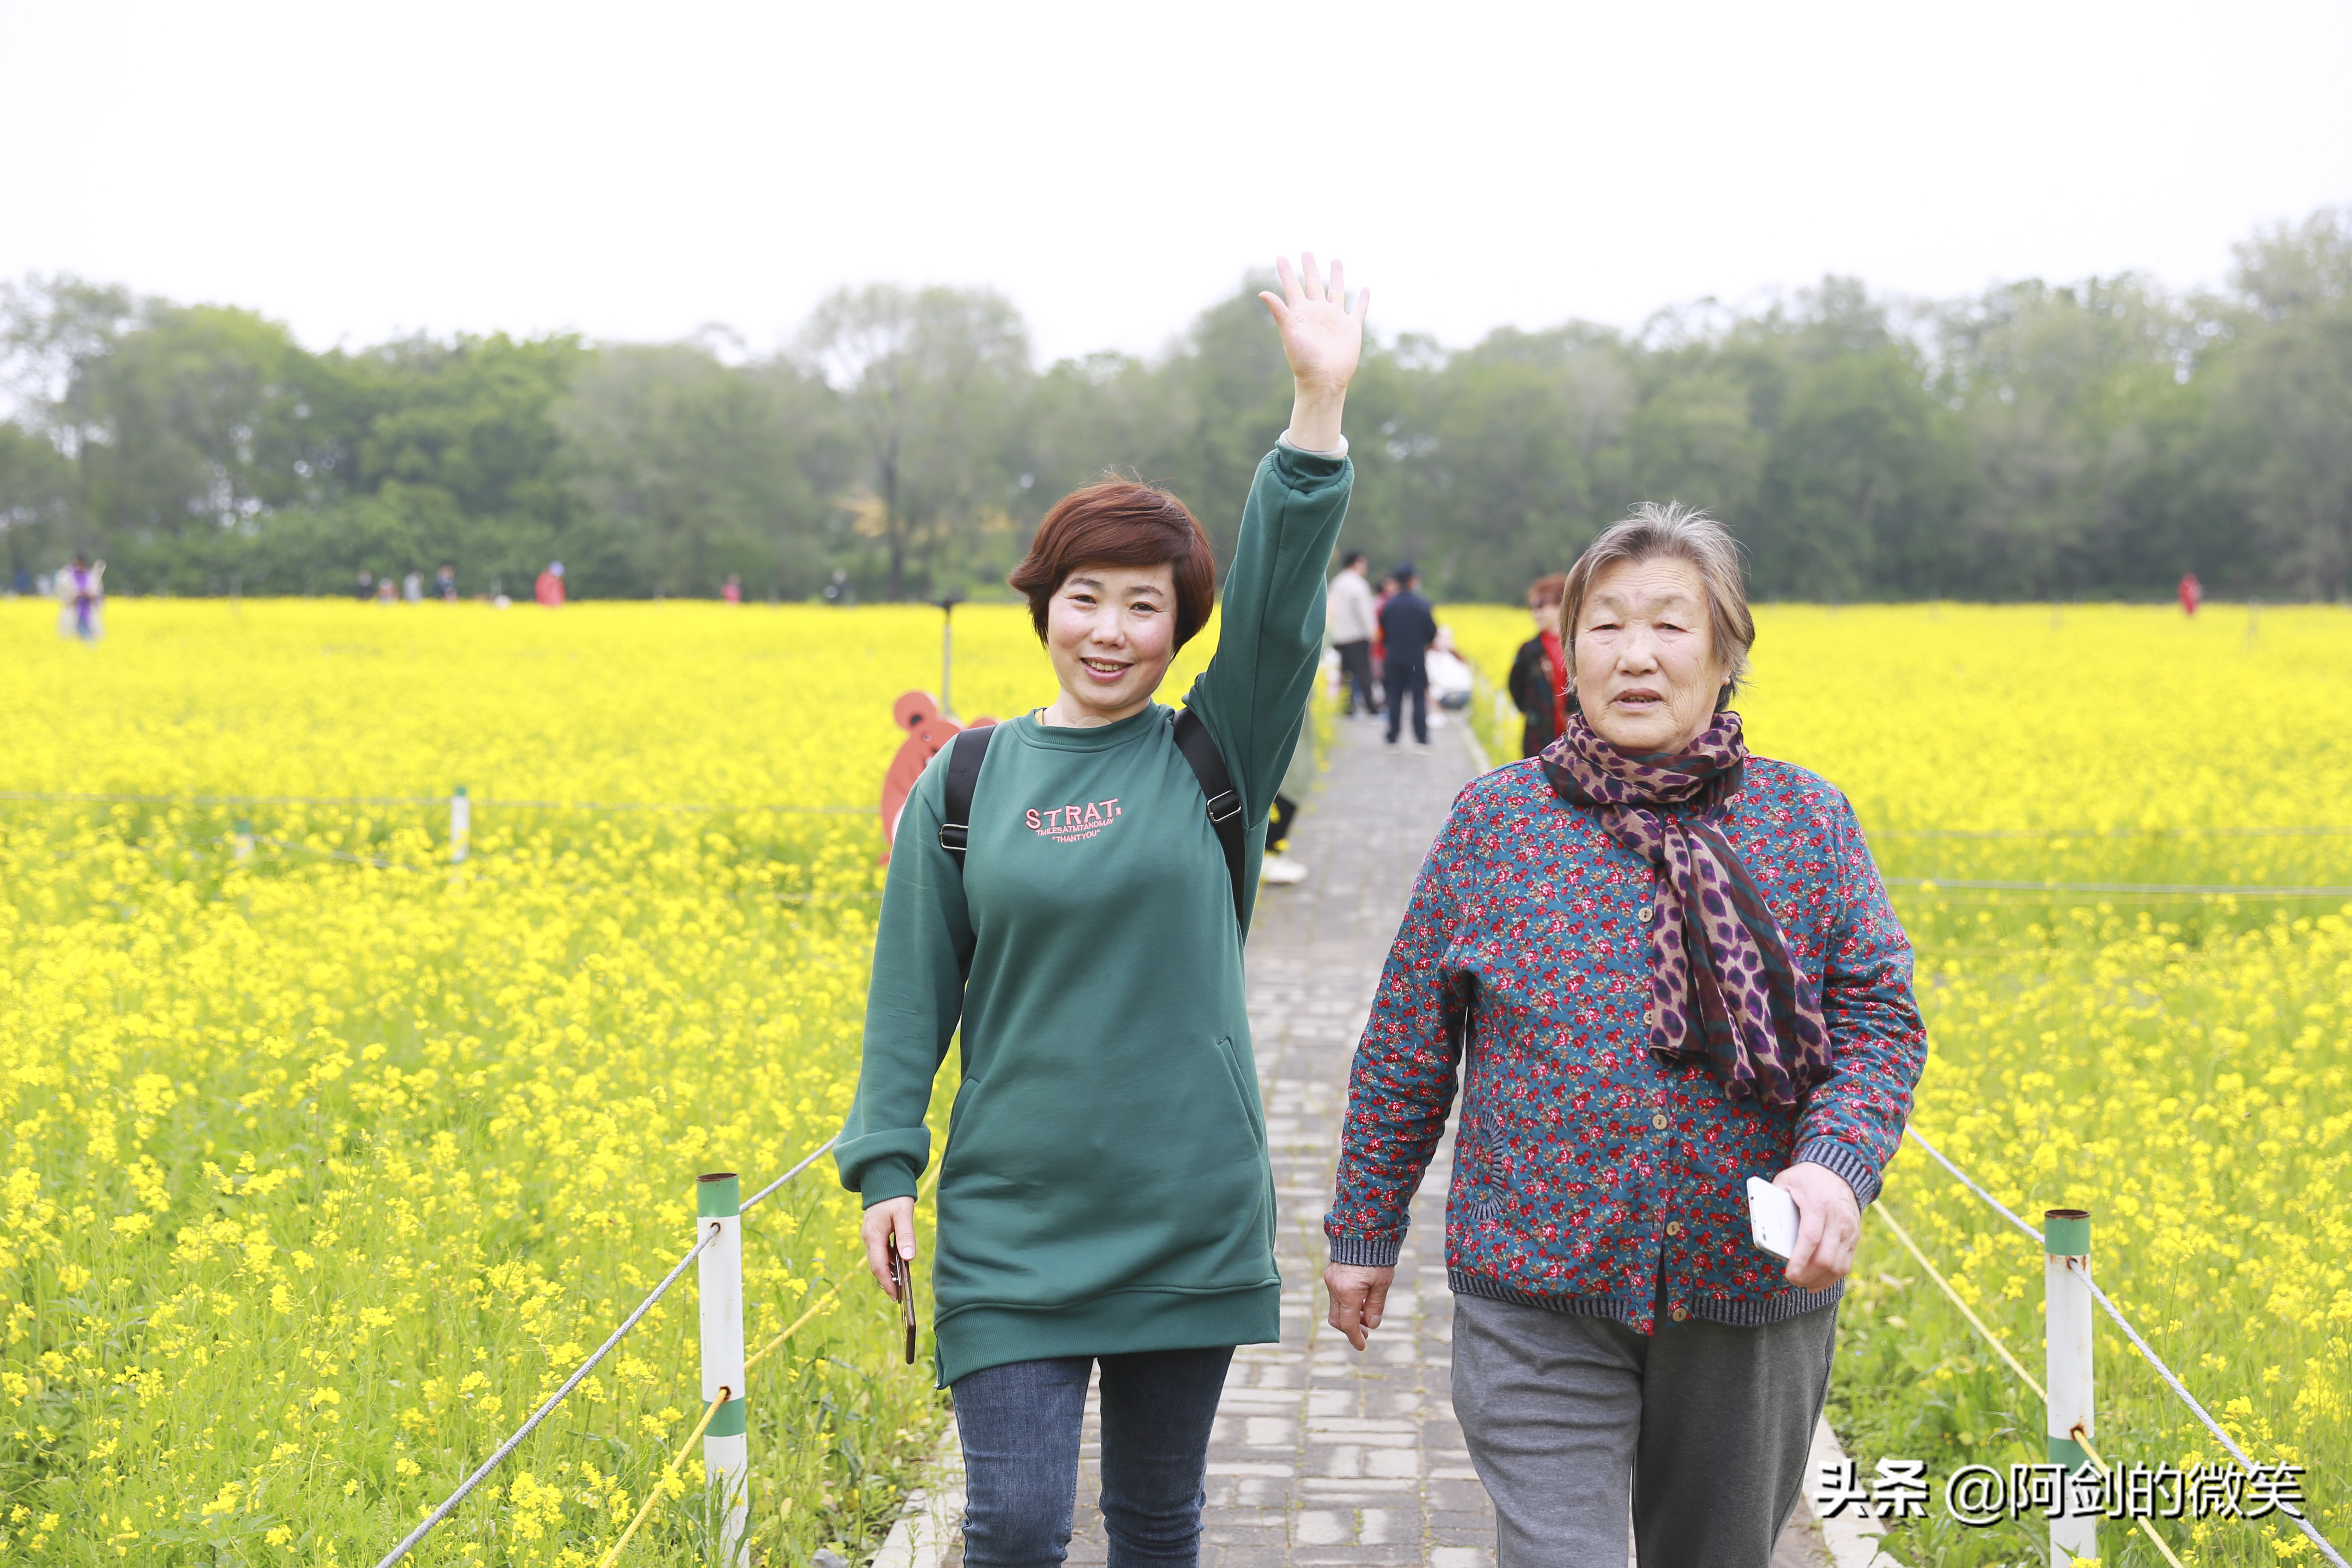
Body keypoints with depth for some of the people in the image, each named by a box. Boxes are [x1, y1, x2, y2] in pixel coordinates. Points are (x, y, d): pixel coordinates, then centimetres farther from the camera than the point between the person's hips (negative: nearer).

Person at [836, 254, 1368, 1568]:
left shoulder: (1218, 760, 0)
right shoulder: (967, 784, 2)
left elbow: (1283, 605, -14)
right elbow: (914, 990, 5)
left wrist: (1321, 405, -24)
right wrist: (886, 1167, 0)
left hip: (1189, 1220, 1)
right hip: (1014, 1224, 0)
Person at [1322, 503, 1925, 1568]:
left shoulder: (1808, 823, 0)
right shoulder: (1494, 823, 0)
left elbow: (1879, 1020, -1)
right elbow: (1407, 1047, 6)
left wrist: (1839, 1163, -20)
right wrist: (1366, 1227, 10)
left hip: (1753, 1291, 2)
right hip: (1539, 1291, -1)